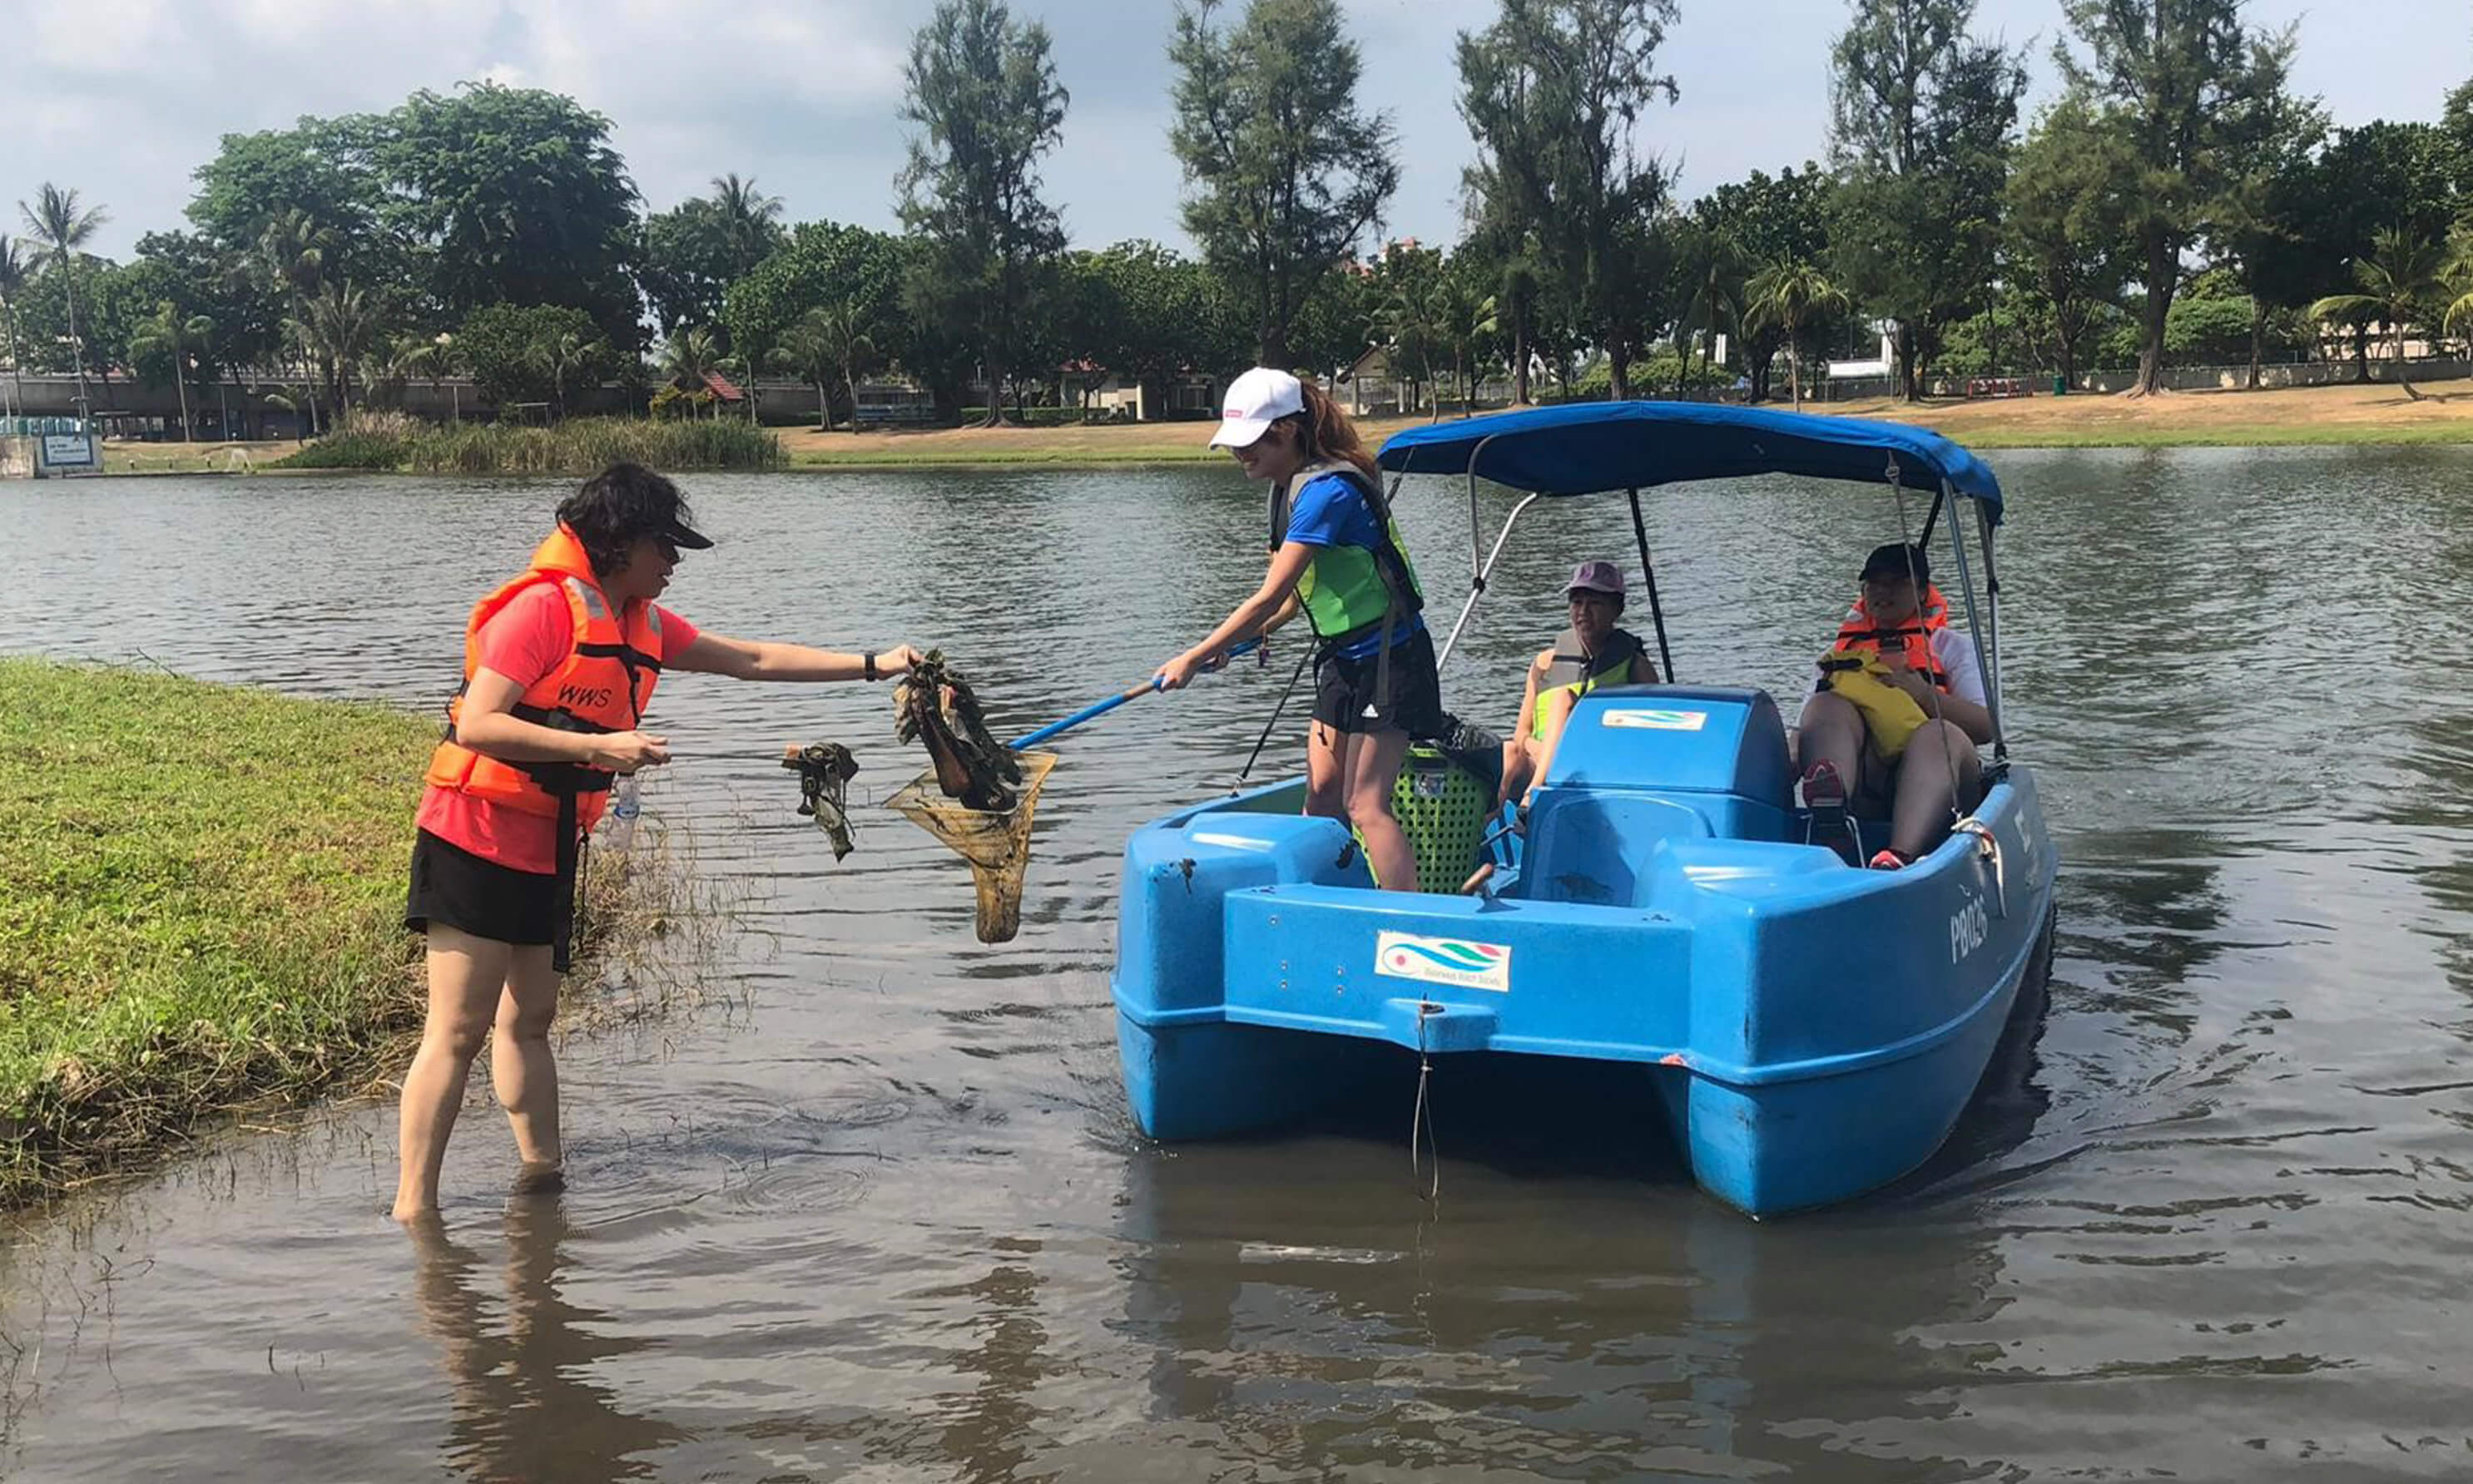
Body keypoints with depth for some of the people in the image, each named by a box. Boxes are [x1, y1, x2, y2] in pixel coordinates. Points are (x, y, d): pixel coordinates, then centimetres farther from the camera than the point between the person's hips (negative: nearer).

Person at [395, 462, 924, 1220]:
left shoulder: (642, 623, 11)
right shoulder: (544, 608, -16)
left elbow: (753, 659, 16)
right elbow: (478, 725, -22)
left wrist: (876, 665, 14)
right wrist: (600, 747, -26)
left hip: (548, 846, 9)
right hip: (479, 839, -9)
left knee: (528, 1016, 13)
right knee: (458, 1028, -9)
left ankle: (542, 1173, 20)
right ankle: (413, 1212, -6)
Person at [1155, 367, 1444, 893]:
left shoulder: (1326, 490, -23)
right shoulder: (1289, 487, 7)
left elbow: (1270, 597, -26)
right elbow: (1302, 589, 14)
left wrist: (1194, 657, -22)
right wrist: (1237, 638, 2)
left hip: (1389, 660, -9)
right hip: (1345, 658, 10)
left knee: (1365, 805, -11)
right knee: (1321, 792, 9)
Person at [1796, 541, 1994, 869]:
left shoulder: (1952, 647, 24)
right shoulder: (1845, 650, 30)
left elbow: (1986, 727, 8)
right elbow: (1804, 728, 19)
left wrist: (1922, 693, -6)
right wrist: (1791, 762, -5)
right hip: (1860, 788, 1)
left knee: (1941, 736, -34)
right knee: (1826, 706, -25)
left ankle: (1900, 858, -61)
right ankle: (1830, 824, -58)